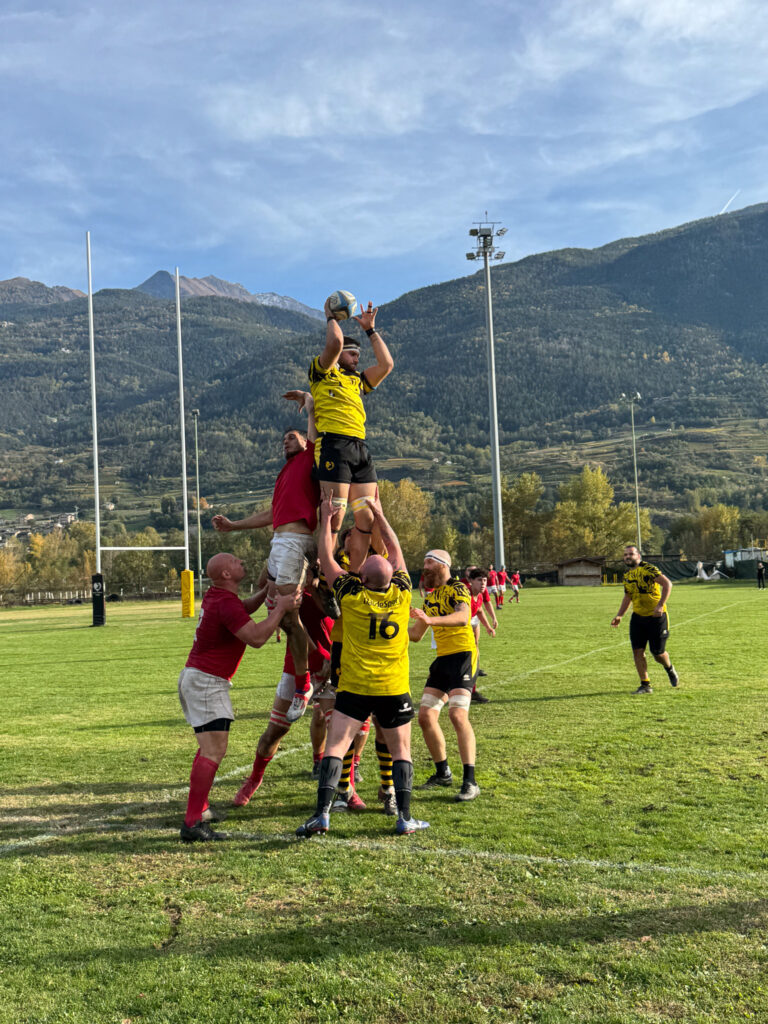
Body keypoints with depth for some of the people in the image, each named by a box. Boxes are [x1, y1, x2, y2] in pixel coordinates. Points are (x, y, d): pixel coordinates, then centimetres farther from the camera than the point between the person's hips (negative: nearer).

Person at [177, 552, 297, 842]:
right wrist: (280, 608, -19)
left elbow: (243, 609, 32)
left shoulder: (216, 596, 11)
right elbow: (256, 637, -29)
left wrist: (267, 592, 18)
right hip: (206, 682, -11)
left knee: (209, 748, 20)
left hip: (193, 677, 11)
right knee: (214, 751, -14)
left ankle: (200, 809, 28)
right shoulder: (226, 603, -20)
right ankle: (192, 823, -18)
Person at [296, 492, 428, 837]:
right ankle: (405, 818, 9)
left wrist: (326, 518, 12)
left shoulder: (352, 595, -8)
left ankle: (322, 813, -10)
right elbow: (396, 552, 12)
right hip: (394, 689, 2)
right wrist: (379, 514, 20)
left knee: (335, 746, -1)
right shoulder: (401, 593, -3)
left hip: (354, 688, -2)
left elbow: (327, 560, 4)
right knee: (401, 752, 11)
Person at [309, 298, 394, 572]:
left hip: (361, 449, 7)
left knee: (367, 518, 1)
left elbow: (386, 364, 23)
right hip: (334, 446, -7)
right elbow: (335, 343, -6)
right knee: (334, 516, -13)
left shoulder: (357, 380, 28)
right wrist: (331, 317, 12)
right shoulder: (323, 372, 11)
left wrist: (370, 329, 27)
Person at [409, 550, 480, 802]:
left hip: (463, 656, -9)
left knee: (458, 715, -20)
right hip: (442, 659, 9)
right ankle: (443, 773, 21)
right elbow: (415, 635, 26)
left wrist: (430, 619, -44)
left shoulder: (457, 589, -8)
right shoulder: (430, 598, 18)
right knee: (426, 717, 5)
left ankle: (470, 782, -15)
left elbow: (463, 617, -30)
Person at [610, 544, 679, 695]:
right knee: (637, 651, -4)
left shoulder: (648, 569, -16)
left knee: (658, 653, 1)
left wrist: (660, 605, -31)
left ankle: (670, 669, 35)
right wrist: (619, 615, 11)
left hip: (656, 617, -6)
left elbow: (667, 584, -24)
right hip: (638, 617, 6)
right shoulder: (627, 575, 8)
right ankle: (645, 685, 5)